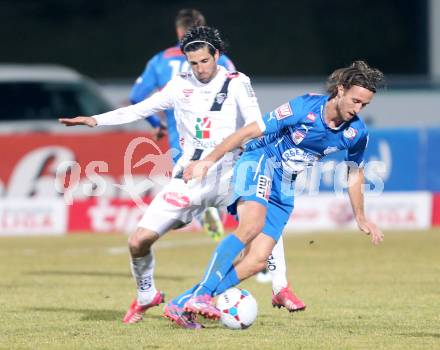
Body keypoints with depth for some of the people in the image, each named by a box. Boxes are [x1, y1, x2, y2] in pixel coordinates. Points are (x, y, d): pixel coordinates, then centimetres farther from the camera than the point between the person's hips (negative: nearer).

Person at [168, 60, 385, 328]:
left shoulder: (356, 132, -4)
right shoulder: (305, 107, -19)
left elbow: (355, 173, 16)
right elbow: (251, 131, -14)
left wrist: (361, 218, 24)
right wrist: (209, 160, -14)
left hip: (284, 191, 6)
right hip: (259, 164, -6)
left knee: (257, 261, -10)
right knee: (252, 225, -36)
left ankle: (184, 303, -4)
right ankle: (201, 294, -38)